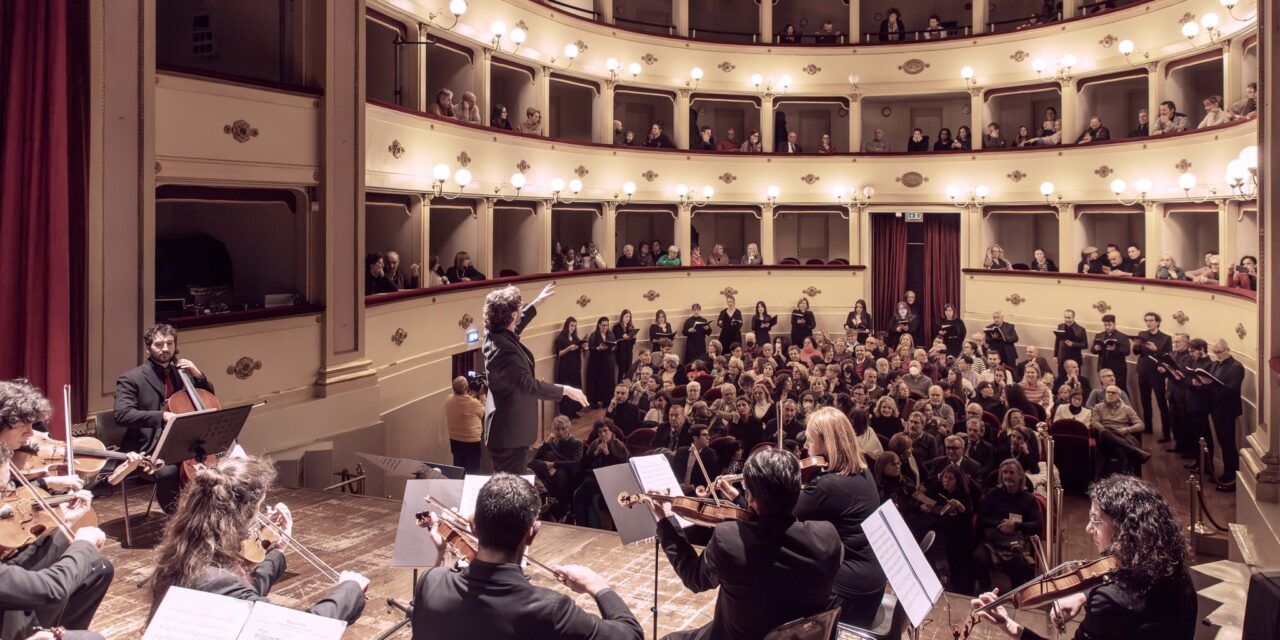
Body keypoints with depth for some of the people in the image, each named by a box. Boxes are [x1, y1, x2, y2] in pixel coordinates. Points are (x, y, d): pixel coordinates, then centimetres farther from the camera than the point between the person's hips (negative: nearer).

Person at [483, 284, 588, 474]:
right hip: (510, 432, -11)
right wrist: (566, 390, -25)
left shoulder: (494, 335, 0)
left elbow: (514, 327, 24)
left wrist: (538, 302, 29)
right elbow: (529, 385, -33)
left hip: (506, 427, 11)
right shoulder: (505, 349, -30)